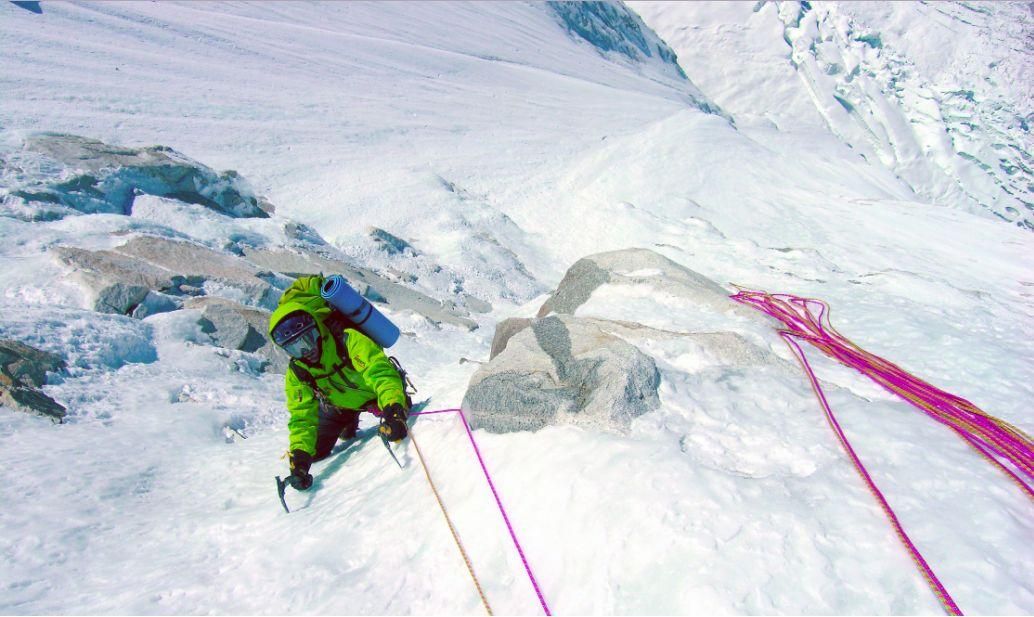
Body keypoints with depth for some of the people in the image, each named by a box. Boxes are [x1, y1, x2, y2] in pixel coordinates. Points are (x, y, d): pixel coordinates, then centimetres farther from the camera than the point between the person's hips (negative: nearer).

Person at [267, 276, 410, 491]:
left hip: (373, 392, -2)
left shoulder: (349, 340, -39)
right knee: (315, 451, 2)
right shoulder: (296, 374, -22)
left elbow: (381, 372, -50)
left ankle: (402, 403, 19)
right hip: (338, 405, 3)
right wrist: (299, 457, -35)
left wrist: (393, 410, -66)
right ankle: (349, 426, 33)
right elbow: (301, 417, -20)